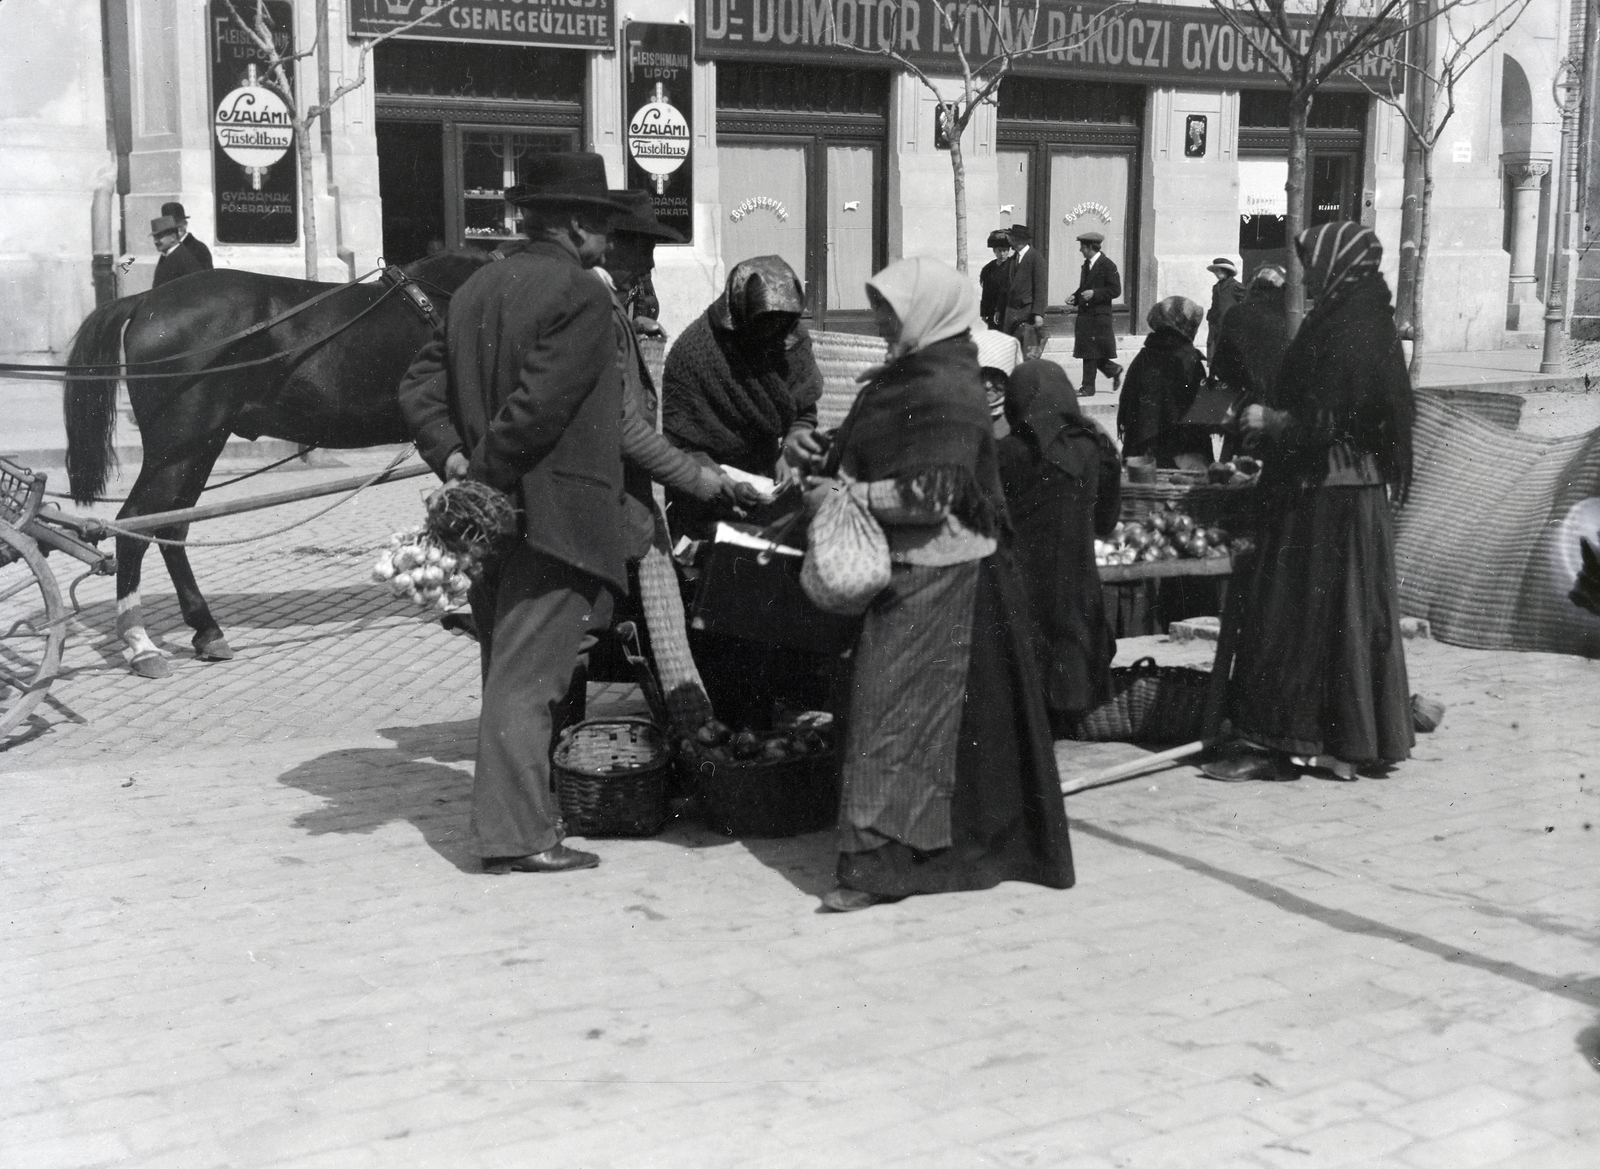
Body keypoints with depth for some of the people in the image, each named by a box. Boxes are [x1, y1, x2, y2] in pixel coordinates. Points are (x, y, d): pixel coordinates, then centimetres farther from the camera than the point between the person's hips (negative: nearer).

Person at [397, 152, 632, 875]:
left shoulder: (474, 290, 13)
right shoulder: (580, 294, -12)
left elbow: (419, 385, 10)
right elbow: (539, 404, -21)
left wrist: (452, 456, 1)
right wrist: (485, 473, -14)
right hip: (555, 517, -8)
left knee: (507, 673, 16)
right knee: (526, 676, -5)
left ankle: (520, 810, 26)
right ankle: (517, 834, 0)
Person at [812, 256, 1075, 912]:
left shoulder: (945, 390, -17)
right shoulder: (910, 375, 11)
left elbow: (930, 494, -22)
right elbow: (867, 455, 19)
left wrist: (848, 496, -15)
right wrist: (832, 485, 5)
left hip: (933, 572, -9)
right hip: (907, 567, 9)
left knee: (897, 711, -6)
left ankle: (882, 863, -1)